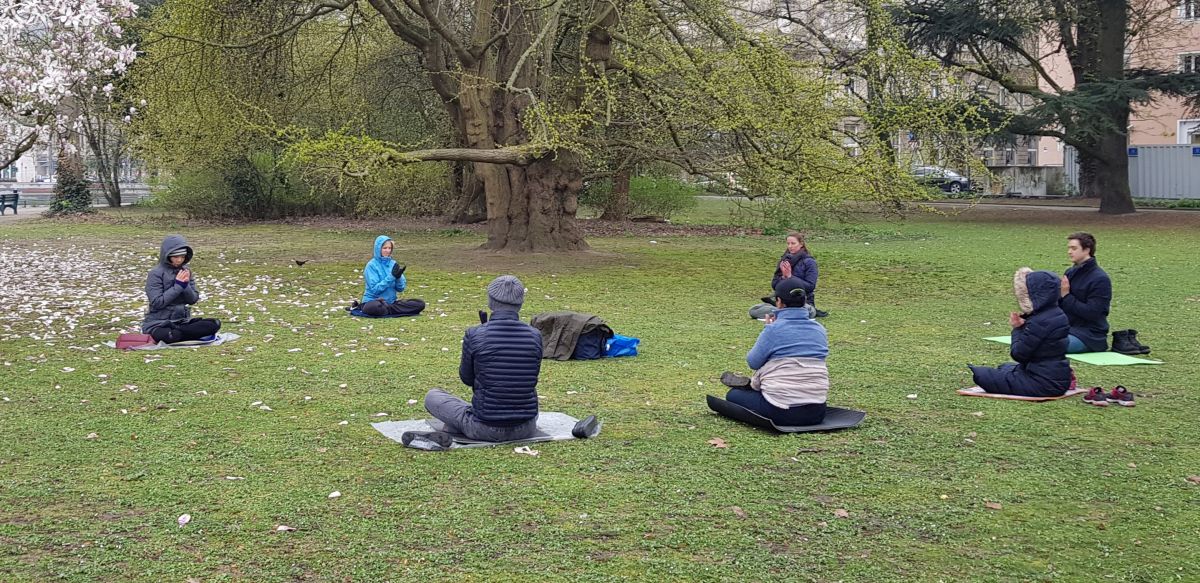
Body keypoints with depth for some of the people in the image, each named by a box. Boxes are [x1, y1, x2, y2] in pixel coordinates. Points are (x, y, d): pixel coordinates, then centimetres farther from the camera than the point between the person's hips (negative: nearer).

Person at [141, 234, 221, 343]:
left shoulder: (186, 271, 8)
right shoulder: (156, 273, -8)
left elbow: (193, 300, 6)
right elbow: (157, 302, -15)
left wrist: (185, 285, -13)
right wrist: (178, 285, -15)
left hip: (182, 321, 6)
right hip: (159, 324, -6)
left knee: (215, 324, -18)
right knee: (170, 336, -41)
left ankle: (176, 331, -15)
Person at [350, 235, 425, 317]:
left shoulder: (393, 264, 8)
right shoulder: (372, 265, -7)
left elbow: (400, 288, 6)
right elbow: (375, 289, -15)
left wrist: (398, 277, -14)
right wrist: (391, 276, -19)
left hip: (390, 302, 7)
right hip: (372, 301, -7)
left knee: (420, 304, -14)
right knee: (376, 308, -45)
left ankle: (387, 309, -13)